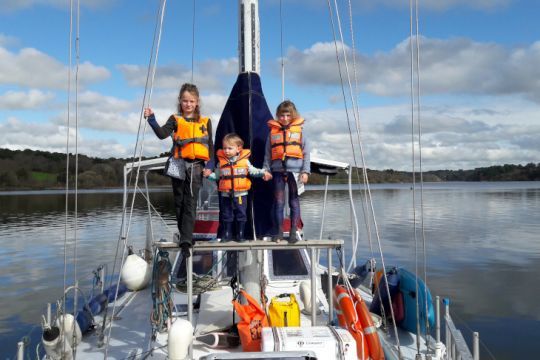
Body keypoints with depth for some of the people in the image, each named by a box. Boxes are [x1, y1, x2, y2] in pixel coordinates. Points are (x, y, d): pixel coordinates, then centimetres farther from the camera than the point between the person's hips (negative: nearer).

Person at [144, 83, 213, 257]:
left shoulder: (205, 122, 10)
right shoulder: (175, 120, 6)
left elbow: (210, 145, 10)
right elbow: (162, 134, -11)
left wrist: (209, 166, 1)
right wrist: (152, 120, -26)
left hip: (196, 166, 0)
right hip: (179, 166, 1)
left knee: (190, 204, -6)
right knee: (179, 203, 9)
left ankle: (185, 240, -9)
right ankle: (185, 235, 24)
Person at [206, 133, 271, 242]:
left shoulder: (244, 160, -2)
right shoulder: (221, 162, 1)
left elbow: (253, 171, 4)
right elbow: (216, 175, 6)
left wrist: (263, 173, -8)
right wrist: (208, 175, -10)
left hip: (241, 193, -1)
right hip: (226, 194, 1)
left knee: (241, 214, 7)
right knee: (226, 215, 10)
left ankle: (240, 234, 18)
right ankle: (226, 234, 21)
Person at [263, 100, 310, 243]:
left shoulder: (299, 130, 5)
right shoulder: (273, 131, 8)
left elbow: (306, 152, 3)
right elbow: (268, 153, 10)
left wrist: (305, 171, -5)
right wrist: (266, 170, 3)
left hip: (295, 170, -1)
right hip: (278, 170, 1)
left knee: (294, 202, 4)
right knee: (279, 202, 4)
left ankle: (293, 232, 10)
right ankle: (278, 231, 13)